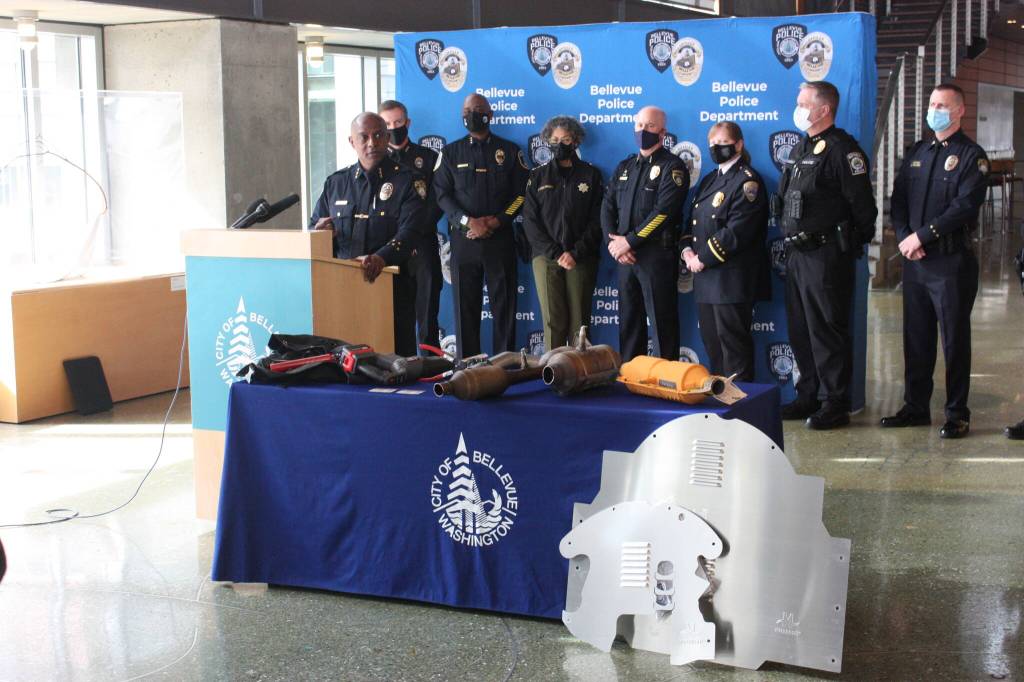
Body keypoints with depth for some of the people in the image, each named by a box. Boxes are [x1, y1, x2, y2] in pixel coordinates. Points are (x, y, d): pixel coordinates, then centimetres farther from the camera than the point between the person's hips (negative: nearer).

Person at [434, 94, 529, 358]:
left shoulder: (509, 151, 9)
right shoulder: (451, 152, 11)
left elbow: (521, 193, 4)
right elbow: (441, 193, 3)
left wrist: (497, 221, -9)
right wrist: (468, 222, -12)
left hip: (500, 238, -1)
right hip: (463, 238, 1)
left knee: (504, 303, -1)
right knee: (465, 304, 1)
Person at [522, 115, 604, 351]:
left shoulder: (590, 175, 8)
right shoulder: (538, 176, 11)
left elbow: (597, 220, 2)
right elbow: (530, 220, 4)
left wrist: (575, 253, -9)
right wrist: (555, 254, -7)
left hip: (581, 258, 0)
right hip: (546, 258, 1)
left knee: (579, 322, -2)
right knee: (553, 321, -4)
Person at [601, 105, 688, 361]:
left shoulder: (672, 166, -4)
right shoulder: (625, 167, 17)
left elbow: (663, 211, -16)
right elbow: (608, 207, 11)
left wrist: (629, 241, -16)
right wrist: (614, 242, -6)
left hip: (656, 255, -6)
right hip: (624, 255, 6)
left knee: (662, 322, -2)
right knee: (628, 321, 13)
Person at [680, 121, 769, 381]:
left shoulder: (747, 181, -9)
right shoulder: (709, 180, 19)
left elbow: (737, 231, -18)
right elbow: (692, 220, 18)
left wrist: (703, 258, -16)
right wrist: (687, 250, 0)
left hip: (732, 278, -8)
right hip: (705, 275, 8)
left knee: (732, 342, -4)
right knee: (711, 341, 14)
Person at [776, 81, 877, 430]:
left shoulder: (842, 149, -11)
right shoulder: (800, 149, 17)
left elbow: (862, 205, -13)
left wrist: (854, 244, -9)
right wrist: (789, 240, 16)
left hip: (827, 255, -9)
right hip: (797, 254, 9)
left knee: (828, 330, -3)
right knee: (800, 329, 14)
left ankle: (835, 403, 5)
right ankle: (809, 396, 24)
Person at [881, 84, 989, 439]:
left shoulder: (971, 155, -4)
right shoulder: (917, 152, 15)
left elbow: (965, 206, -15)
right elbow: (898, 199, 11)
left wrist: (923, 236, -17)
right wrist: (904, 237, -6)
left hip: (952, 262, -6)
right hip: (915, 260, 6)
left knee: (955, 340, 0)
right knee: (916, 337, 11)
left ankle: (957, 413, 7)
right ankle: (915, 406, 21)